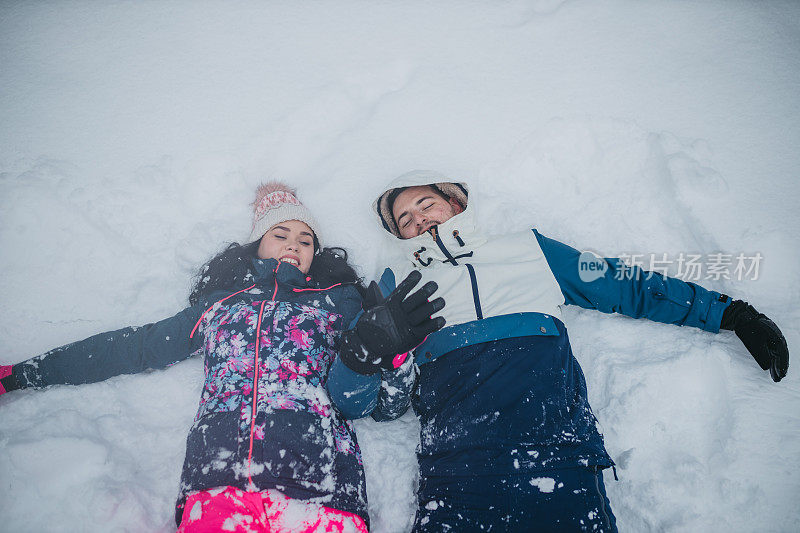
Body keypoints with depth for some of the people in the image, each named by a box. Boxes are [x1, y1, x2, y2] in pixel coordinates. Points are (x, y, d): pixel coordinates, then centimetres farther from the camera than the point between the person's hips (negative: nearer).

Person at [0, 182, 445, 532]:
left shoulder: (337, 298, 21)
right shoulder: (219, 303, 26)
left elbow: (354, 398, 9)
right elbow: (133, 347, 28)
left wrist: (372, 345, -16)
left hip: (318, 477, 0)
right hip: (216, 477, 1)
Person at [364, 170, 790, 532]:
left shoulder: (527, 250, 23)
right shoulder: (399, 283, 20)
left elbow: (623, 286, 26)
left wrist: (727, 312, 26)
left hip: (558, 461, 1)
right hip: (453, 476, 0)